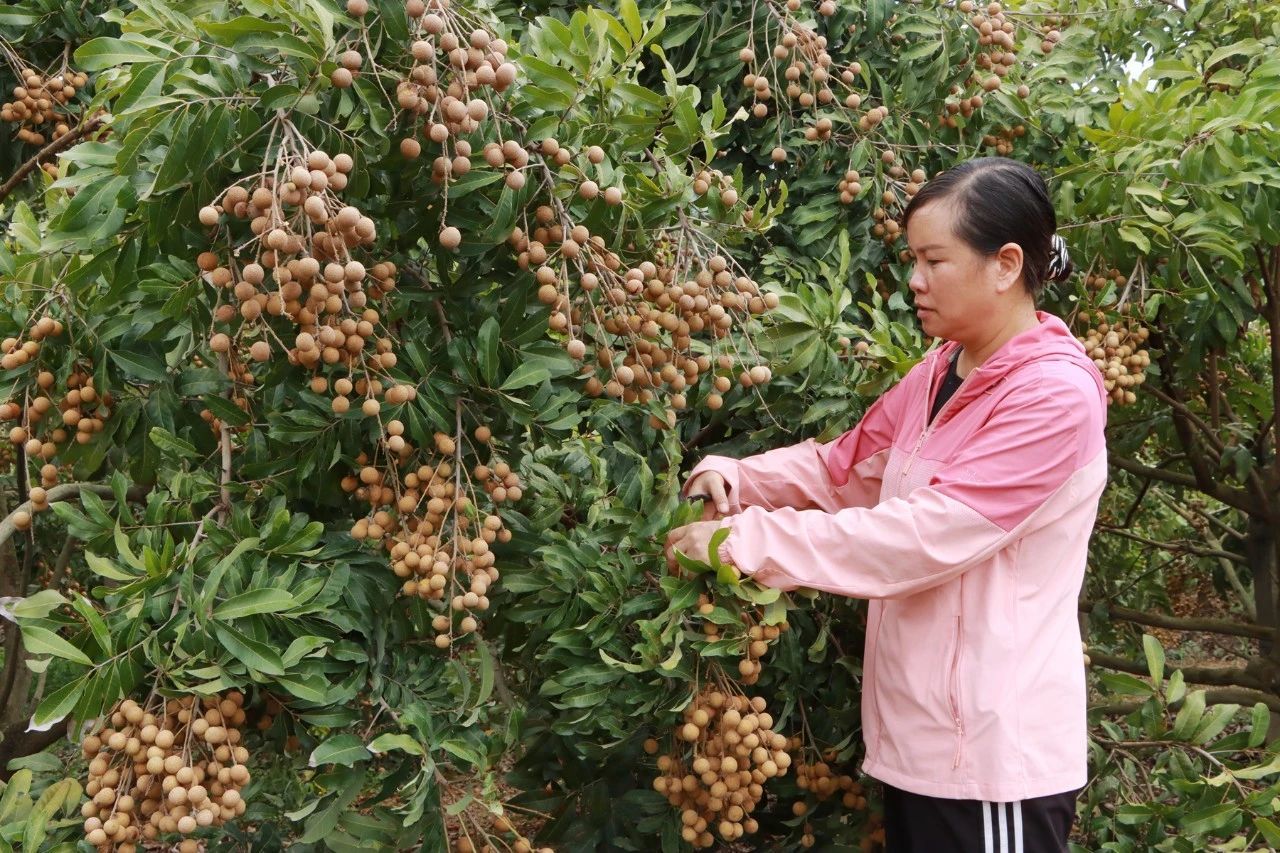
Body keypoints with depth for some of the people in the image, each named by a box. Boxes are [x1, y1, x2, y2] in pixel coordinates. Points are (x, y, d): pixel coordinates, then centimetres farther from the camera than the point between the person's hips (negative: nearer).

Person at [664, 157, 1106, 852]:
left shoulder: (1056, 395, -19)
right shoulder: (939, 374, 9)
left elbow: (921, 534, -26)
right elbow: (842, 467, 14)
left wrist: (745, 539, -24)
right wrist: (738, 477, -5)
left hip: (993, 750, -8)